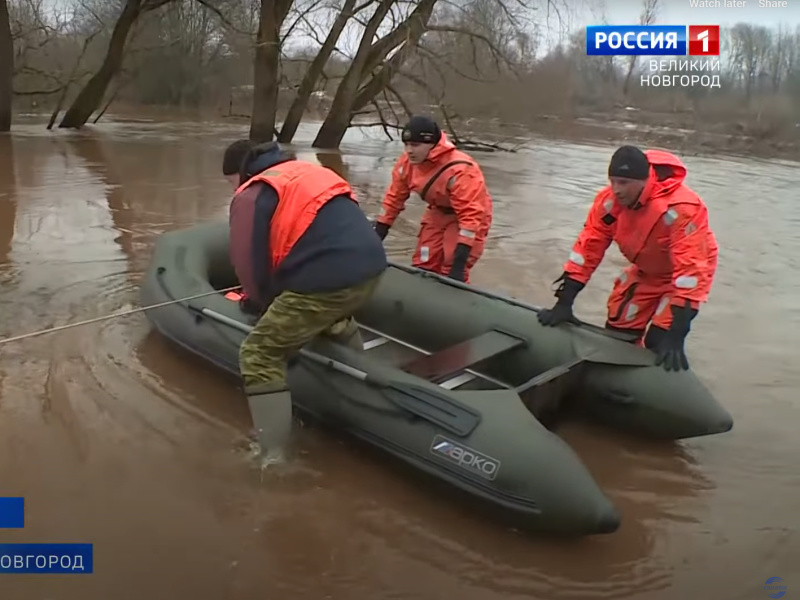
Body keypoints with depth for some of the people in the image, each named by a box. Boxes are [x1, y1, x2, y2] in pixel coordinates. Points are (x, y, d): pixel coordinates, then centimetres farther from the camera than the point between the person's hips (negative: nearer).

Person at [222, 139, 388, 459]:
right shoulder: (308, 171, 29)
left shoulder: (251, 195, 5)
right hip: (371, 266, 9)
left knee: (259, 357, 4)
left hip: (328, 281, -8)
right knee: (335, 320, 40)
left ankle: (274, 459, 3)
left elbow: (249, 263, 1)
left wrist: (266, 303, 22)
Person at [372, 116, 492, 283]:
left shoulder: (460, 170, -36)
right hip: (439, 213, 7)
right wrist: (376, 236, -3)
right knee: (423, 267, 3)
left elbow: (471, 215, -36)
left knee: (452, 274, -16)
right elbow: (394, 197, -2)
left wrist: (459, 262, -40)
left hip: (468, 216, -6)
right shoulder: (407, 162, -15)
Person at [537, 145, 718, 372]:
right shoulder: (609, 200, -23)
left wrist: (675, 334, -43)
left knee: (660, 343, -16)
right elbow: (588, 247, -18)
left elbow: (690, 269, -40)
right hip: (646, 271, 5)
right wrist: (564, 302, -22)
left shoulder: (680, 208, -39)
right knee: (619, 331, 5)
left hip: (683, 271, -5)